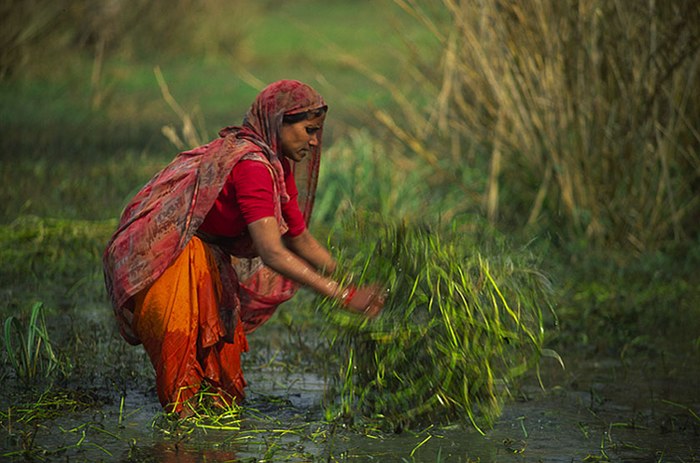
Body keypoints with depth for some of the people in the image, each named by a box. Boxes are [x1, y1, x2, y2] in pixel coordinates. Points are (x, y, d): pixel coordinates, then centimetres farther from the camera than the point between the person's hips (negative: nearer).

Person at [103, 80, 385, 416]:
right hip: (150, 258, -11)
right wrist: (341, 294, -31)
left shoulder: (279, 166, 7)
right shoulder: (252, 164, -24)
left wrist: (350, 284, 12)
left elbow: (302, 241, 18)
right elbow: (272, 253, -31)